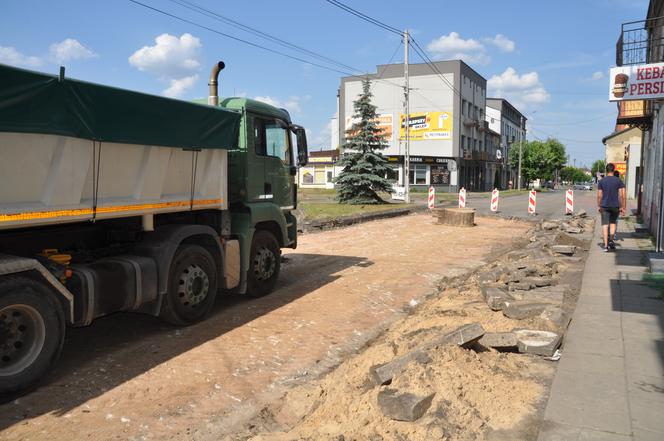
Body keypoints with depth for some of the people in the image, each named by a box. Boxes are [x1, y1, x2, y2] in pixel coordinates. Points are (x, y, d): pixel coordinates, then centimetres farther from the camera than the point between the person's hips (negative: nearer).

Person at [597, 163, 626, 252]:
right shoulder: (619, 181, -2)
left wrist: (599, 206, 9)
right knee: (613, 222, 20)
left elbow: (599, 196, -1)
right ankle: (611, 239, 4)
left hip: (604, 206, 0)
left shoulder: (601, 181, 0)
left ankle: (606, 245, -2)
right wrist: (623, 207, 1)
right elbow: (622, 195, -5)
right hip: (615, 206, 0)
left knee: (605, 225, 2)